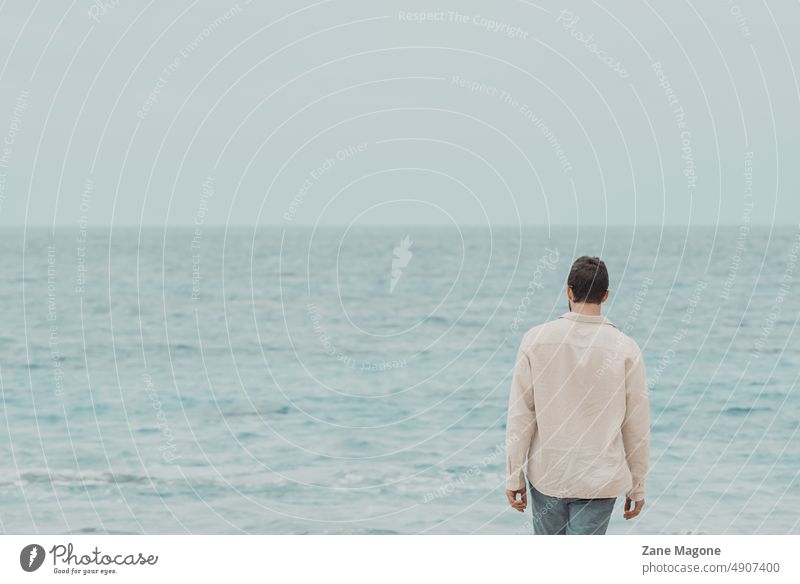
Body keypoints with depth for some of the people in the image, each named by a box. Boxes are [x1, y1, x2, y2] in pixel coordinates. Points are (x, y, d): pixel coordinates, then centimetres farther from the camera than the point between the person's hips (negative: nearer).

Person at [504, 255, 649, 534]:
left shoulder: (536, 339, -5)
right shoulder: (625, 349, -6)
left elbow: (520, 415, -4)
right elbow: (637, 427, -2)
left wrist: (514, 476, 4)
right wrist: (637, 485, 9)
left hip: (546, 475, 1)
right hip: (599, 479, -1)